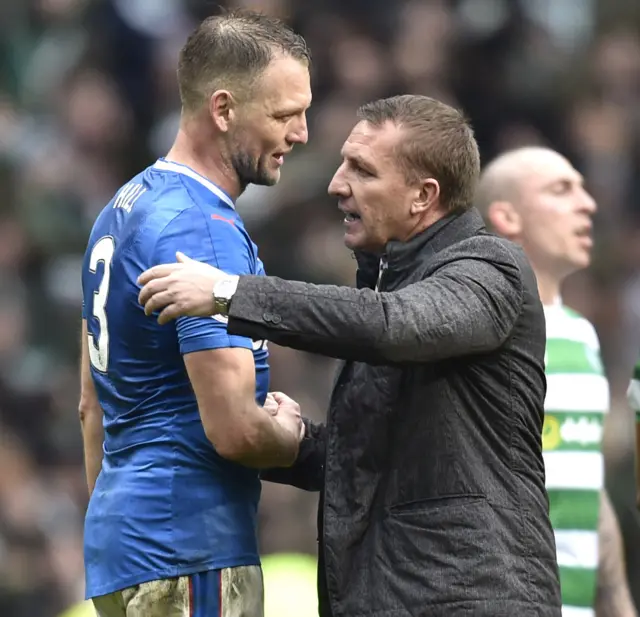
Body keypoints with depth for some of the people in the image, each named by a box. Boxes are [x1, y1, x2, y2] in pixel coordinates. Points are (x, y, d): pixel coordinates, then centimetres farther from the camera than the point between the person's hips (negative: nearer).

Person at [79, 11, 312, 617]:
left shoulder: (122, 210, 15)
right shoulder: (204, 231, -17)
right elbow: (235, 430, -22)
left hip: (120, 540, 10)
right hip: (191, 553, -10)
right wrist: (295, 434, -1)